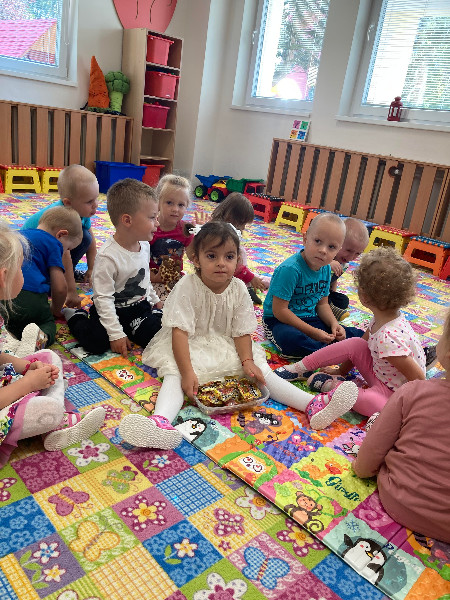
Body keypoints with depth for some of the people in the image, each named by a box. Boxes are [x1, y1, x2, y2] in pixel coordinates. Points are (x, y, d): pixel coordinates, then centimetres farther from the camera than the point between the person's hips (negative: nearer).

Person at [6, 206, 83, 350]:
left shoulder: (21, 234, 28)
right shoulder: (54, 244, 7)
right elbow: (60, 288, 0)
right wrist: (56, 310, 21)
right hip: (30, 299, -5)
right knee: (47, 321, 20)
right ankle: (41, 336, -12)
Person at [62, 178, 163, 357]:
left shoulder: (144, 245, -1)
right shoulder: (107, 256, -25)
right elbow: (103, 298, -23)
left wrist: (154, 299, 26)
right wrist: (115, 334, -24)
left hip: (140, 306, 5)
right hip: (113, 309, -5)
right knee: (96, 343, -22)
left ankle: (131, 329, 15)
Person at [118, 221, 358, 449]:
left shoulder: (239, 289, -6)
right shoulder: (187, 287, -19)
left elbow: (241, 331, -3)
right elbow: (180, 332, -25)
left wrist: (247, 361, -19)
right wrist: (187, 372, -34)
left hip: (226, 347, 4)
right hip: (190, 346, -4)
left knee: (260, 370, -10)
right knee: (175, 374, -32)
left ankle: (313, 404, -15)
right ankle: (161, 421, -56)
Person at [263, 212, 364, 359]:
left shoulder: (326, 269, 1)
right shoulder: (290, 269, -25)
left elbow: (322, 304, 12)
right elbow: (279, 310, -25)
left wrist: (334, 324, -8)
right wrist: (312, 332, -22)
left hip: (310, 319, 7)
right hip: (279, 321, -7)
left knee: (358, 334, 0)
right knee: (291, 339, -42)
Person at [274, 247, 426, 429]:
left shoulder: (388, 338, -35)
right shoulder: (381, 319, -8)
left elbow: (418, 378, -30)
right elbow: (362, 343, 7)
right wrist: (342, 370, 10)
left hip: (394, 393, -9)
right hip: (379, 372, 9)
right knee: (354, 344, -8)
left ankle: (333, 385, -12)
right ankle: (301, 368, -1)